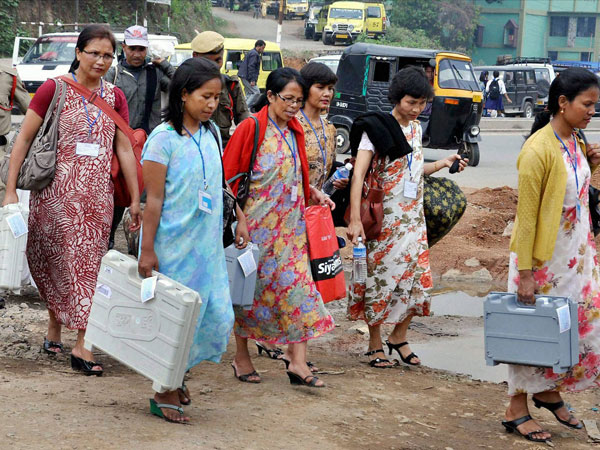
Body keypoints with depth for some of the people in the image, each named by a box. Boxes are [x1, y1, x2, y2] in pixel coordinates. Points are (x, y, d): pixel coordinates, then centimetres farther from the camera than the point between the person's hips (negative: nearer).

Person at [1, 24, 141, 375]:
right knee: (57, 261, -1)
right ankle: (56, 326, 15)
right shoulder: (54, 89, -4)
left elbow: (125, 149, 10)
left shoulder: (114, 97, 8)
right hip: (57, 191, -3)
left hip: (98, 194, 3)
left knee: (88, 263, 2)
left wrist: (136, 200, 8)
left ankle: (82, 343, 5)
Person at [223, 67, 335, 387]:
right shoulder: (251, 129, -9)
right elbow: (228, 177, -9)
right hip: (257, 225, -6)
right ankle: (241, 356, 19)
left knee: (298, 285, -3)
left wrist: (314, 193, 8)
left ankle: (298, 362, -3)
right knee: (250, 288, 5)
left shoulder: (294, 132, 11)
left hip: (291, 224, 6)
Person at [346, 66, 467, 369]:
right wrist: (355, 219, -27)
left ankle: (399, 337, 22)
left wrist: (442, 164, 6)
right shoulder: (376, 128, -12)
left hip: (413, 216, 6)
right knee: (380, 277, -1)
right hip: (383, 217, -6)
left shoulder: (415, 128, 10)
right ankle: (375, 345, 12)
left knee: (417, 279, 4)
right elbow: (359, 174, -19)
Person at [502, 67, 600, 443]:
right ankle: (517, 410, 14)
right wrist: (525, 272, -20)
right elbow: (527, 214, -20)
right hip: (543, 256, -8)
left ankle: (549, 391, 32)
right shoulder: (539, 150, -21)